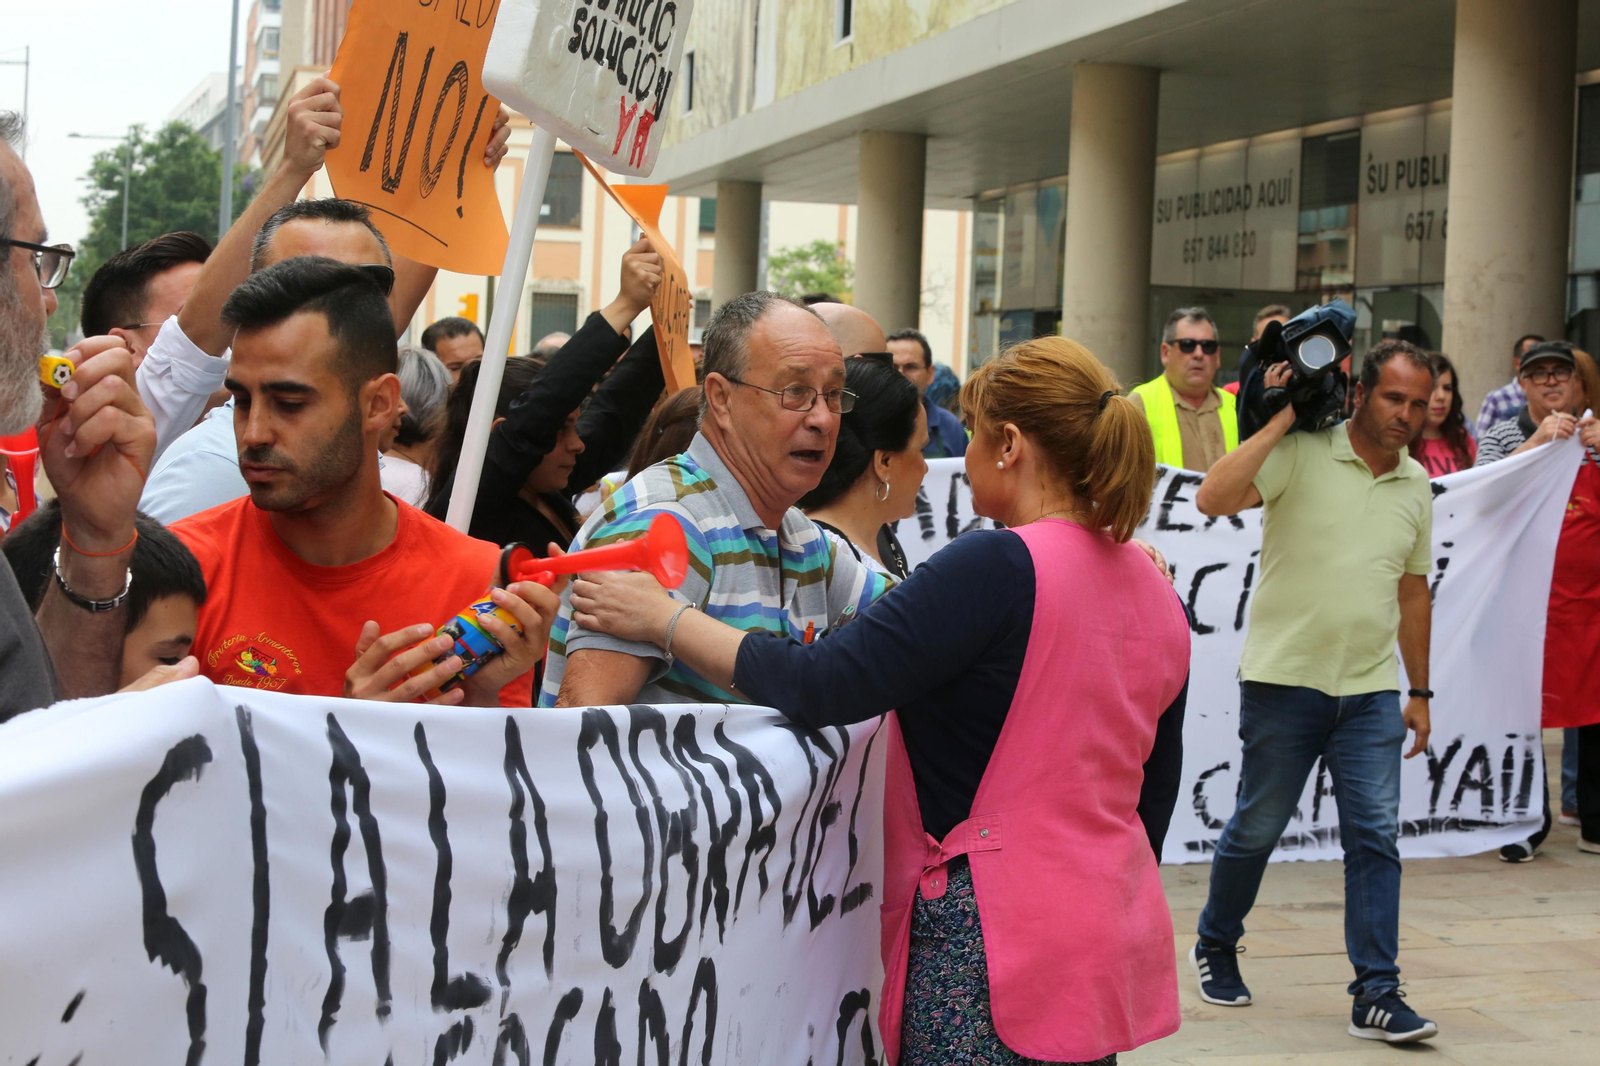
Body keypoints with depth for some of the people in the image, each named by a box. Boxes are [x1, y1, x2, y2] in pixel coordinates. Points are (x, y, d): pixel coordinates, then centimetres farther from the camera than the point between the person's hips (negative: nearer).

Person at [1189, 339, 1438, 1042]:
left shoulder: (1416, 485, 11)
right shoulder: (1299, 454, -8)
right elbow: (1212, 499, -24)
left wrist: (1419, 692, 19)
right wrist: (1280, 420, -19)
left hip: (1370, 692, 4)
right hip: (1284, 679, -4)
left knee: (1376, 836, -3)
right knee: (1257, 827, 7)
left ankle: (1376, 995, 0)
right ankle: (1216, 945, 31)